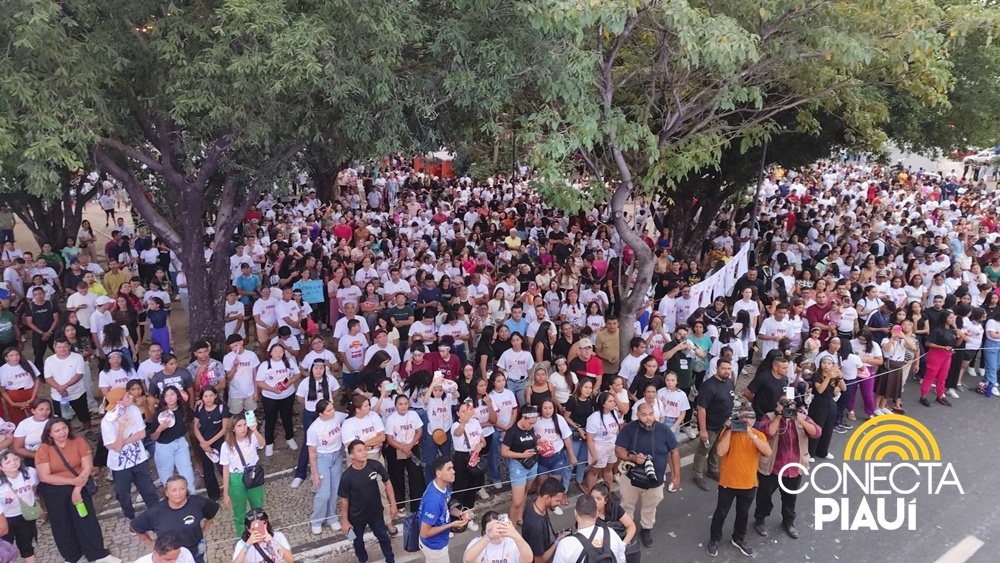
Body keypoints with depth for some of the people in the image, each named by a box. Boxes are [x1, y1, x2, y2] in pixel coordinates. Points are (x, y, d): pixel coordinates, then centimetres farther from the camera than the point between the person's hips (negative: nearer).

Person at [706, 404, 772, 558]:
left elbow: (768, 452, -21)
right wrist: (729, 430, -24)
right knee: (721, 513, 11)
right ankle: (714, 539, 31)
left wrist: (751, 435, -29)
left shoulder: (759, 435, -3)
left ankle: (739, 539, 42)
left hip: (749, 484, 3)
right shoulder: (729, 431, -10)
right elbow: (721, 452, -22)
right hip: (728, 482, -3)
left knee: (743, 514, 21)